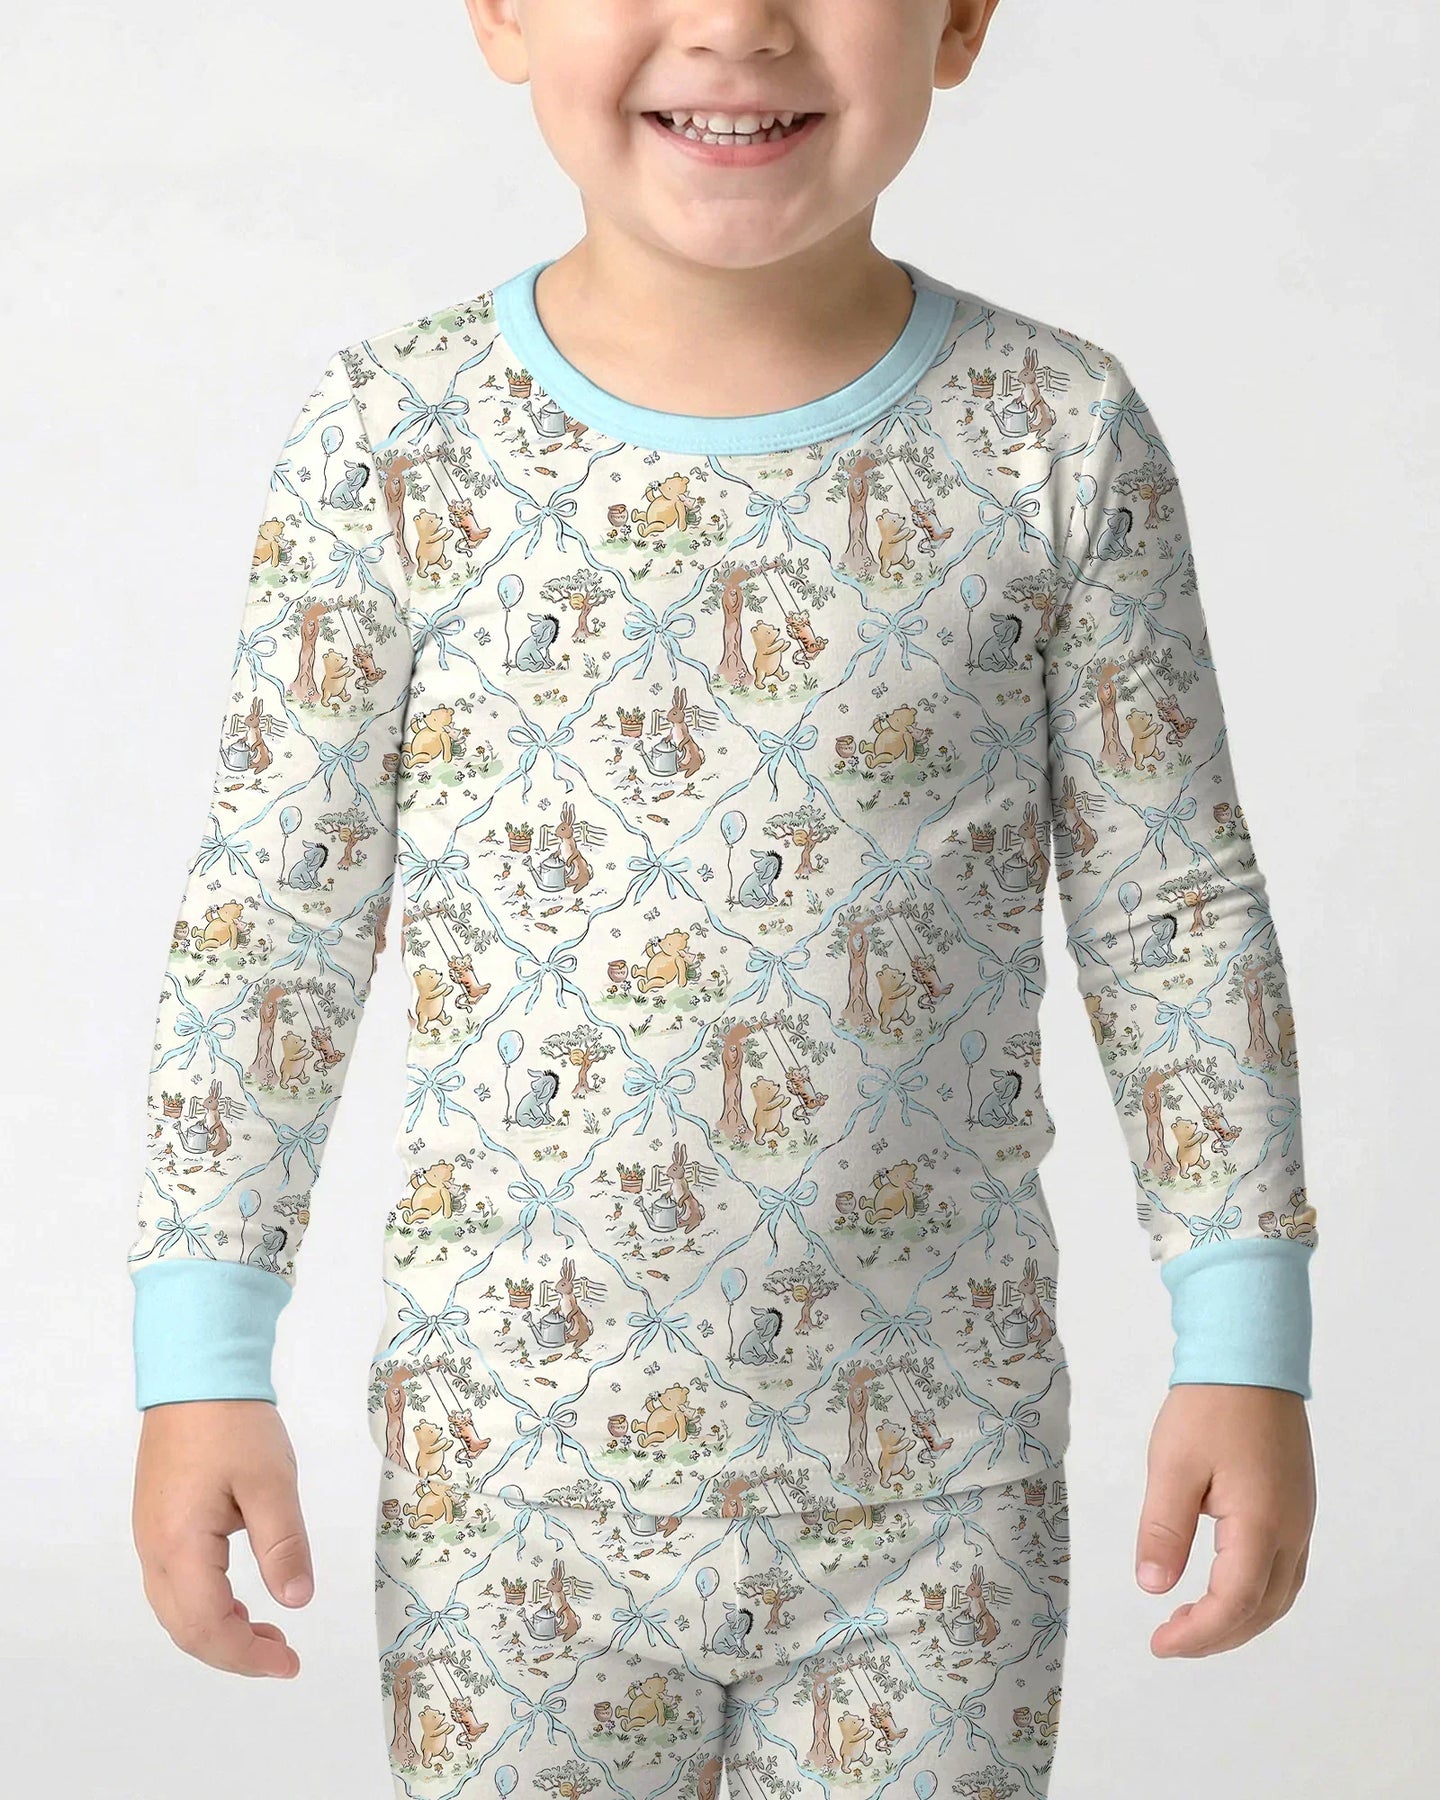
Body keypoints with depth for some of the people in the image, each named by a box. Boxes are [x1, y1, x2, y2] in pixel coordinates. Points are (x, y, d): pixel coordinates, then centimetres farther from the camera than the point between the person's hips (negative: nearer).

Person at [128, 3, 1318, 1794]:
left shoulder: (1058, 440, -6)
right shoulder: (394, 447, -8)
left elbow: (1177, 919, 1)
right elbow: (267, 924, -1)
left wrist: (1245, 1349, -1)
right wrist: (202, 1364, -3)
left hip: (937, 1482, 1)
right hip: (512, 1479, 0)